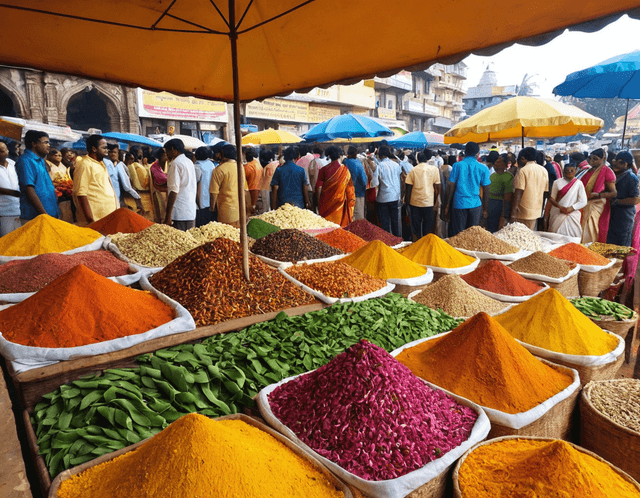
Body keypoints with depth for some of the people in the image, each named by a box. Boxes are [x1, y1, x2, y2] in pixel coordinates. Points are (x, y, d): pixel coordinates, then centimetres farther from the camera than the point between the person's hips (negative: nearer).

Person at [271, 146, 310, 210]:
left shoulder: (278, 171, 0)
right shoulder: (301, 170, 0)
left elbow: (275, 190, -1)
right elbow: (305, 189, 2)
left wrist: (274, 208, 3)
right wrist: (307, 203, 14)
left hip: (282, 206, 0)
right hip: (299, 205, 0)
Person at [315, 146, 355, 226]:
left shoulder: (324, 169, -5)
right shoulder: (345, 170, -6)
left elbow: (319, 187, -3)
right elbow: (349, 188, 0)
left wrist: (319, 202, 7)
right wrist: (351, 201, 11)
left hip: (326, 203, 1)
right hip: (340, 202, -1)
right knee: (340, 224, 9)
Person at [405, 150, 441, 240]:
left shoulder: (413, 170, -3)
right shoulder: (434, 169, -2)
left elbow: (408, 188, -3)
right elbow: (438, 187, -1)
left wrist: (407, 201, 8)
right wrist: (435, 200, 11)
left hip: (414, 203, 0)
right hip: (429, 202, 0)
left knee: (415, 229, 9)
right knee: (428, 229, 9)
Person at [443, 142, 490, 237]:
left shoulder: (457, 165, -2)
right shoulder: (483, 168, 2)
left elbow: (451, 187, -4)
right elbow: (486, 190, 4)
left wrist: (447, 206, 3)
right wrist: (484, 209, 13)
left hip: (459, 204, -1)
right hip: (475, 205, 2)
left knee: (457, 235, 5)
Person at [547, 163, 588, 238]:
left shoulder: (578, 183, 1)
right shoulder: (557, 182, 4)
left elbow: (583, 202, -2)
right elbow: (551, 198, 2)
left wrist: (570, 209, -13)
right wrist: (560, 207, -14)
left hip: (572, 215, 0)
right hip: (557, 214, 1)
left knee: (572, 236, -4)